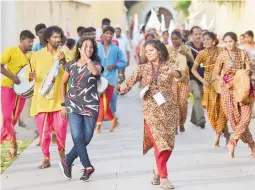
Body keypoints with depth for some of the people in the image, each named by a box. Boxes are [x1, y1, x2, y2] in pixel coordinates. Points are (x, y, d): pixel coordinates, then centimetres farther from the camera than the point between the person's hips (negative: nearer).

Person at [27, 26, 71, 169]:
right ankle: (46, 159, 17)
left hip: (60, 99, 0)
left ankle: (62, 152, 27)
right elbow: (31, 77, 8)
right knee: (43, 132, 2)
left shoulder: (64, 55, 2)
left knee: (61, 130, 0)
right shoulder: (37, 56, 2)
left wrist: (64, 61, -24)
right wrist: (31, 76, -15)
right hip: (41, 100, 0)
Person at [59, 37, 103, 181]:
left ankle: (67, 162, 20)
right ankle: (88, 167, 1)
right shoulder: (71, 65, 6)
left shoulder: (95, 64, 2)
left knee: (86, 139, 0)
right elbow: (63, 83, 16)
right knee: (78, 138, -14)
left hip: (91, 107, 0)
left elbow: (95, 72, -24)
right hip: (74, 106, 0)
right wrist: (64, 104, 11)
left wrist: (87, 58, -18)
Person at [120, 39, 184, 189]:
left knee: (168, 142, 5)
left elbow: (179, 73, -20)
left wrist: (173, 73, -42)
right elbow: (131, 81, -6)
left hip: (169, 108, 1)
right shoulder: (143, 68, 5)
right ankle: (163, 176, 0)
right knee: (160, 141, -8)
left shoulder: (169, 65, 2)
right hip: (151, 109, -1)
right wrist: (124, 86, -28)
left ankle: (158, 169, 27)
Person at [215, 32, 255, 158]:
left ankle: (233, 142, -15)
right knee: (234, 119, -2)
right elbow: (217, 73, 9)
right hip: (228, 90, 0)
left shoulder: (243, 54, -1)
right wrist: (221, 80, -7)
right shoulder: (222, 56, -2)